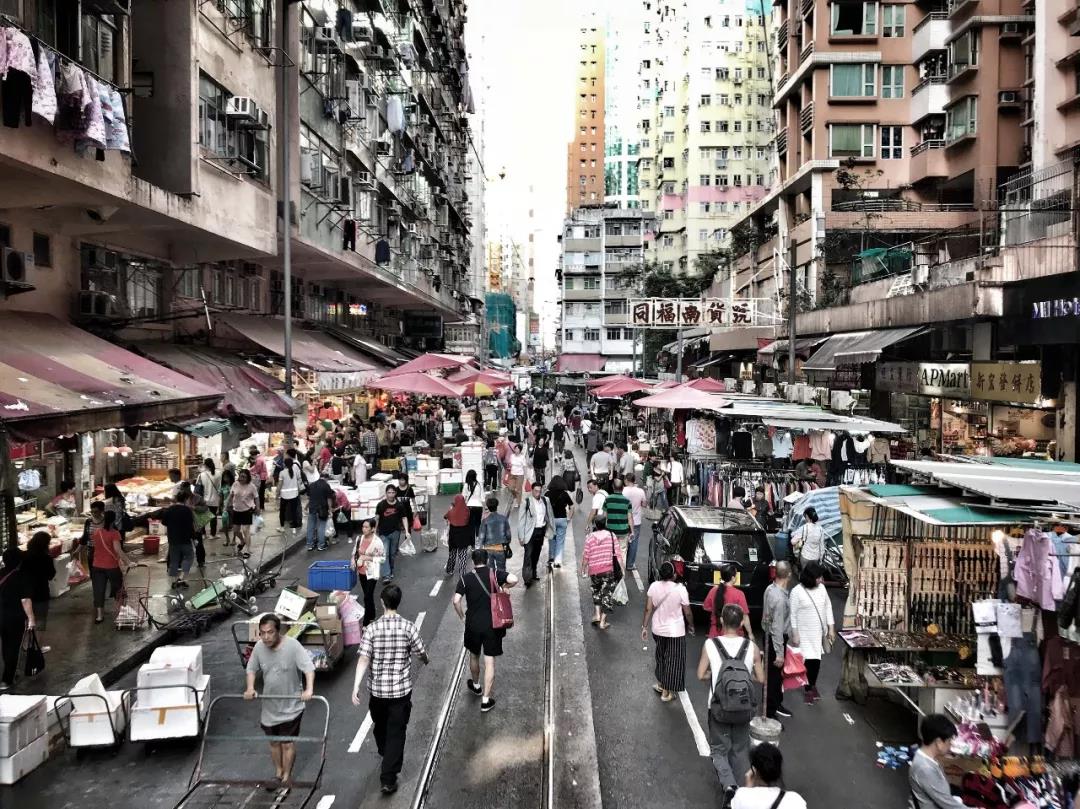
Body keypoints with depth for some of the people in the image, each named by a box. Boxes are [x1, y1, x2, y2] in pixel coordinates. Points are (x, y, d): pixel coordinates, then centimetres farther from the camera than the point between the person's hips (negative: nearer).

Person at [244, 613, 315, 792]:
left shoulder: (292, 645, -22)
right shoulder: (259, 647, -8)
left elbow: (309, 668, -26)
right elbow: (251, 669, 8)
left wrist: (309, 689, -38)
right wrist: (250, 688, -6)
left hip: (291, 706, -5)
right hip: (269, 706, 5)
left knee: (287, 743, 5)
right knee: (273, 742, 18)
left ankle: (287, 776, 24)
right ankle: (278, 773, 37)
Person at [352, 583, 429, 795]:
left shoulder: (372, 629, -11)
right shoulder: (409, 627, -12)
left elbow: (363, 659, -17)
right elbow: (421, 653, -1)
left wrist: (356, 686, -16)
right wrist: (426, 660, 21)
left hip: (377, 690, 2)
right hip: (401, 690, -2)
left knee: (380, 726, 26)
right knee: (396, 732, 7)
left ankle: (386, 758, 51)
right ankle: (388, 779, 5)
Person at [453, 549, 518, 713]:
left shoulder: (465, 579, -5)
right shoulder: (495, 574, -5)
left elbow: (456, 601, -14)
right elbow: (514, 579, -22)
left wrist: (462, 617, 1)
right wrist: (504, 587, -1)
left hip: (473, 625, 1)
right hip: (492, 625, -1)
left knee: (474, 656, 24)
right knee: (489, 662, 4)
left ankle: (476, 685, 46)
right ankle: (486, 700, 4)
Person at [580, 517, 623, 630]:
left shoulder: (590, 538, -3)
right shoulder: (611, 536, -1)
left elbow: (585, 556, -1)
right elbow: (617, 554, -2)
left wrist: (583, 570, 10)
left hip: (594, 570, 1)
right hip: (609, 570, -1)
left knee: (596, 591, 23)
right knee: (607, 594, 7)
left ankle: (597, 614, 10)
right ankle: (603, 621, 6)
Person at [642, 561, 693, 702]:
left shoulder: (653, 586, -11)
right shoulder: (680, 589, -21)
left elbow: (648, 609, -5)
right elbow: (687, 613, -11)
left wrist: (644, 627, 5)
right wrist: (691, 626, 7)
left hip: (658, 630, 4)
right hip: (675, 631, -4)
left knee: (661, 657, 26)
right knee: (673, 661, 13)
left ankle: (661, 684, 41)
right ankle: (667, 692, 23)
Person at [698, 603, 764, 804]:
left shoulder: (710, 644, -12)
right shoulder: (751, 647, -8)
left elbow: (701, 675, -9)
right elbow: (761, 679, -3)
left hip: (719, 707, -2)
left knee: (719, 749, 13)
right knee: (740, 750, 20)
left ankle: (728, 785, -10)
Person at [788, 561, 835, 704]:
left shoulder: (821, 588, 0)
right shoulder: (797, 592, -17)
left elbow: (828, 607, 8)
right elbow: (792, 614, -12)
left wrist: (831, 628, 6)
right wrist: (795, 634, -12)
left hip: (820, 632, 5)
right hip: (805, 634, -5)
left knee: (817, 659, 12)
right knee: (809, 660, -3)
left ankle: (813, 685, 34)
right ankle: (808, 690, 14)